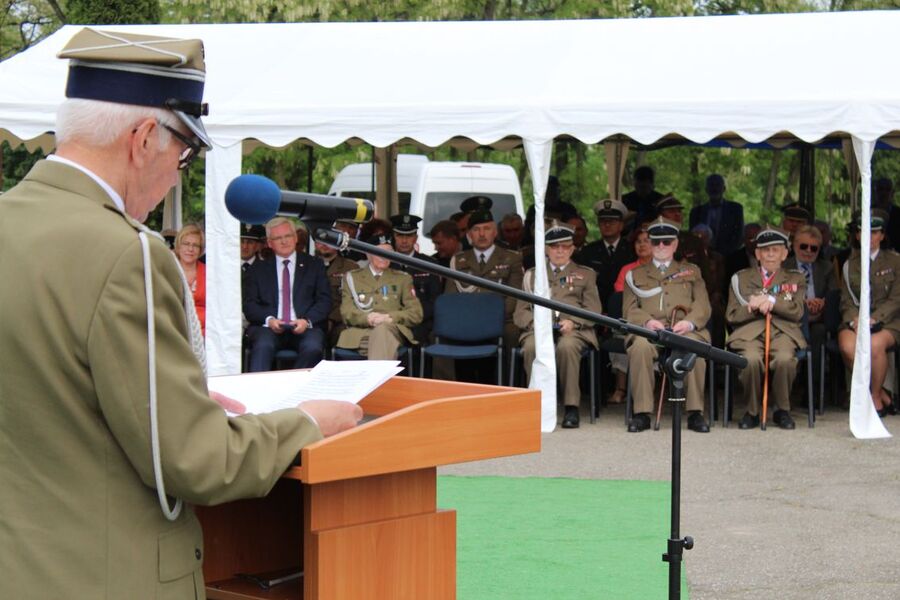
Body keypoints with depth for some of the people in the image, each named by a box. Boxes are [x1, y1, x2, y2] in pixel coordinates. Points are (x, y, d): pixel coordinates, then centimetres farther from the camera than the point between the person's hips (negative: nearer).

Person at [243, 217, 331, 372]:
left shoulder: (314, 265, 17)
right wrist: (269, 319, -12)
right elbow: (249, 304, 9)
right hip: (269, 327, 0)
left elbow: (324, 301, 9)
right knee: (263, 346, -34)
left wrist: (307, 321, -11)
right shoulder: (259, 269, 19)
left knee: (312, 347, -33)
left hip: (305, 327, 0)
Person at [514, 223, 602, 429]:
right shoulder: (532, 275, 26)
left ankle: (571, 407, -34)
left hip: (573, 329, -1)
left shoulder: (586, 274, 24)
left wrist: (572, 321, -9)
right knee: (531, 347, -36)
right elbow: (520, 313, 17)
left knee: (567, 347, -38)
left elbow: (594, 310, 11)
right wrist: (535, 321, -6)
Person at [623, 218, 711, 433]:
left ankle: (695, 413, -28)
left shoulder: (691, 272, 25)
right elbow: (629, 310, 11)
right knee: (640, 347, -37)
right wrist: (647, 321, -12)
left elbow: (703, 306, 12)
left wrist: (690, 322, -12)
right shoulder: (635, 275, 24)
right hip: (648, 330, 0)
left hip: (684, 329, 0)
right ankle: (642, 413, -31)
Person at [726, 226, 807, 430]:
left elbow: (797, 312, 6)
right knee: (751, 359, -36)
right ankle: (752, 412, -14)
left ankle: (782, 411, -12)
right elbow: (731, 316, 13)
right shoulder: (741, 278, 22)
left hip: (783, 332, 0)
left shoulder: (796, 279, 22)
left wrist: (771, 301, -6)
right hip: (750, 333, 0)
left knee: (785, 359, -36)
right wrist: (755, 307, -3)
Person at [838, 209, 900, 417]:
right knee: (848, 346, -32)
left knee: (876, 344, -37)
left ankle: (875, 398, -16)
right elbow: (847, 301, 10)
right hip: (856, 320, 2)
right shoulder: (850, 265, 16)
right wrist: (854, 321, -12)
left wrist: (872, 319, -16)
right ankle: (882, 395, -16)